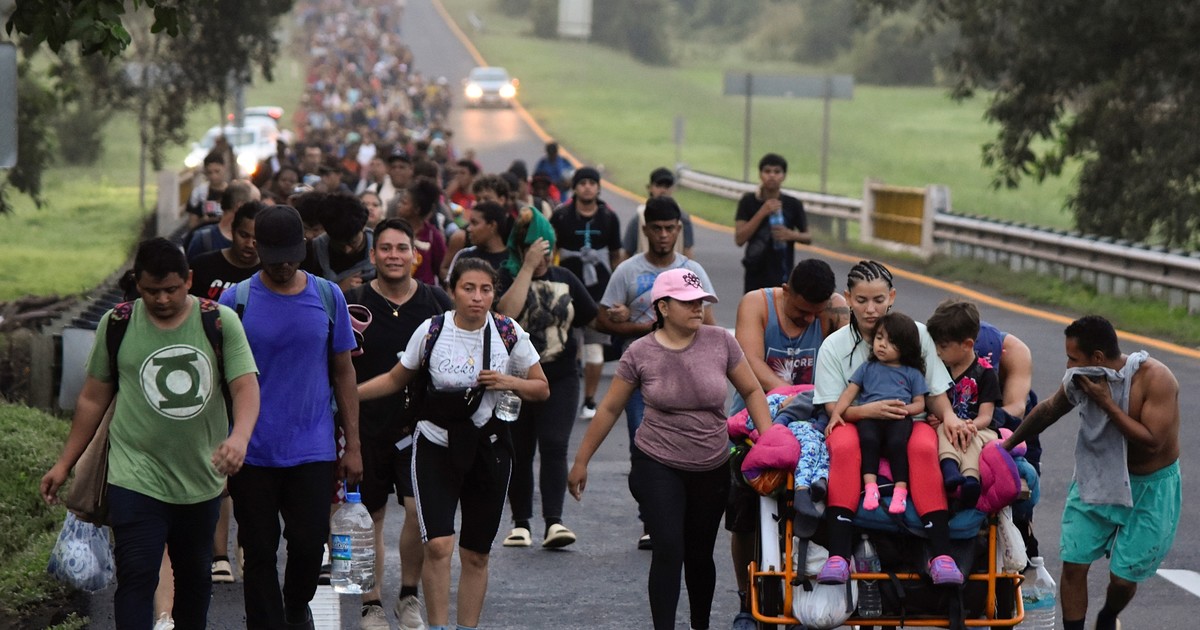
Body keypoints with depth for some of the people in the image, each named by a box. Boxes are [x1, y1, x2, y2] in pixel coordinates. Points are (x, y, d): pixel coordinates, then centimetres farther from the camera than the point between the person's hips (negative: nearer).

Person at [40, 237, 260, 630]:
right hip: (135, 477, -2)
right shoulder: (118, 325, -1)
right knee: (136, 575, -12)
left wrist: (239, 437, -31)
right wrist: (64, 464, 8)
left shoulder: (221, 322, -3)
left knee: (195, 574, 16)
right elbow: (93, 399, 7)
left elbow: (245, 385, -11)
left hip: (202, 477, 2)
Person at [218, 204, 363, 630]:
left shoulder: (328, 298, 4)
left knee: (309, 544, -2)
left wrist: (353, 446, 6)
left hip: (312, 450, 1)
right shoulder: (236, 300, -1)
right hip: (251, 451, -1)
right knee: (259, 554, 4)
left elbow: (343, 373, 9)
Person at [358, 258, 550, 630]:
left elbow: (541, 389, 5)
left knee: (476, 554, 8)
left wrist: (510, 383, -14)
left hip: (488, 448, 2)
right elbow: (395, 380, 7)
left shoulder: (508, 333, -4)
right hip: (437, 446, -2)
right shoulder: (431, 331, -7)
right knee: (438, 545, -16)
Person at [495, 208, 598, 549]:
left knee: (554, 446, -12)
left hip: (560, 379, 1)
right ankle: (521, 522, 14)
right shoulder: (505, 276, -3)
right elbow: (506, 312, -23)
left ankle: (554, 521, -17)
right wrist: (528, 268, -20)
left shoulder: (564, 279, 10)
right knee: (519, 452, 6)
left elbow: (592, 318, 19)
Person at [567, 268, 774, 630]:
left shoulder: (720, 342, -4)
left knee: (699, 555, 12)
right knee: (668, 551, -15)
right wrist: (581, 461, 6)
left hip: (711, 471, 2)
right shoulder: (641, 353, -7)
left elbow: (751, 391, 6)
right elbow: (610, 409, 2)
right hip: (659, 468, -2)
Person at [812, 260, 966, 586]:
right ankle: (838, 554, -42)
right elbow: (833, 407, -4)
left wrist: (948, 415, -16)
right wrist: (867, 410, -25)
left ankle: (941, 553, -40)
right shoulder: (834, 346, 2)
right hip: (856, 423, 0)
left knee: (924, 447, -35)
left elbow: (935, 392, 7)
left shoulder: (916, 334, 3)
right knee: (844, 447, -36)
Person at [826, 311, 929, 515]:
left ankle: (900, 490, -36)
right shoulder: (867, 368, 26)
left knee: (897, 442, -35)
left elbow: (920, 404, 15)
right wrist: (836, 414, 0)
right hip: (869, 417, 1)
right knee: (868, 439, -34)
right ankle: (870, 486, -38)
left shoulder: (912, 374, 23)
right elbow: (849, 393, 16)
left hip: (899, 419, -1)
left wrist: (905, 408, -8)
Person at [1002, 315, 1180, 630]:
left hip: (1149, 489, -4)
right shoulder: (1081, 379, -11)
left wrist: (1107, 403, -32)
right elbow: (1048, 410, 9)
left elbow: (1152, 442, -33)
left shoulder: (1154, 378, -28)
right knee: (1074, 565, -2)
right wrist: (1007, 444, 19)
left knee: (1123, 577, 2)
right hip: (1097, 480, 4)